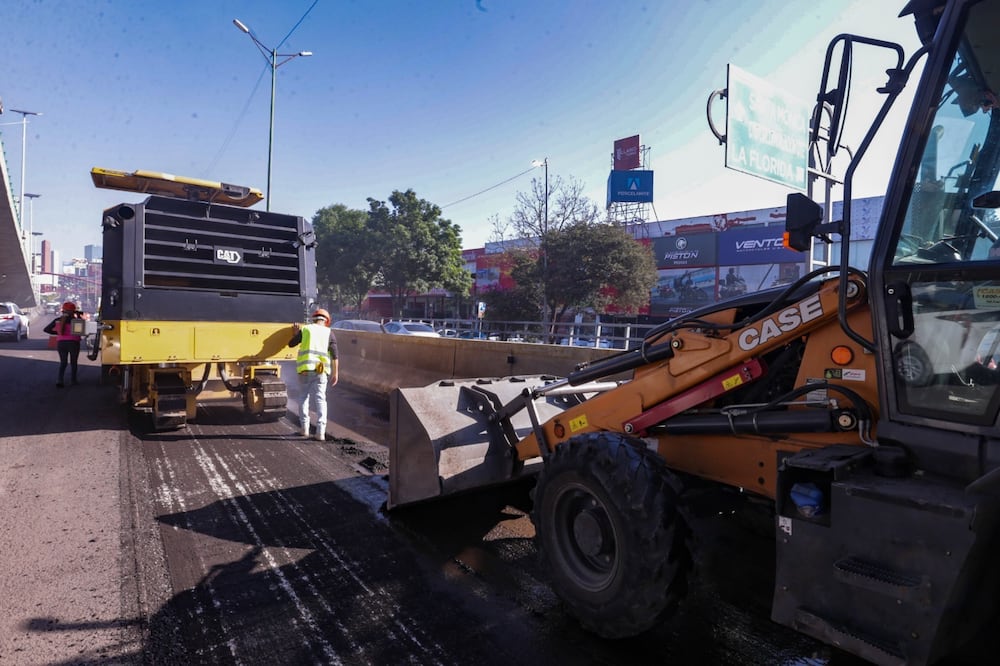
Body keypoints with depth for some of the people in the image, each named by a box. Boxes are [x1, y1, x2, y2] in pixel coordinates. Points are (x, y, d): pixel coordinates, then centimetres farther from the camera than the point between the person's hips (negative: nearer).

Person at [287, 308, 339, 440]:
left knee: (303, 397, 16)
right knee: (320, 399, 0)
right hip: (320, 370, -1)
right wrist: (335, 373, 3)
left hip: (305, 369, 1)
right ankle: (320, 431, -9)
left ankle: (305, 428, 17)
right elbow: (334, 355, 0)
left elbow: (291, 344, 17)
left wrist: (296, 333, 34)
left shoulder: (305, 329, 8)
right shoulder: (329, 333, 7)